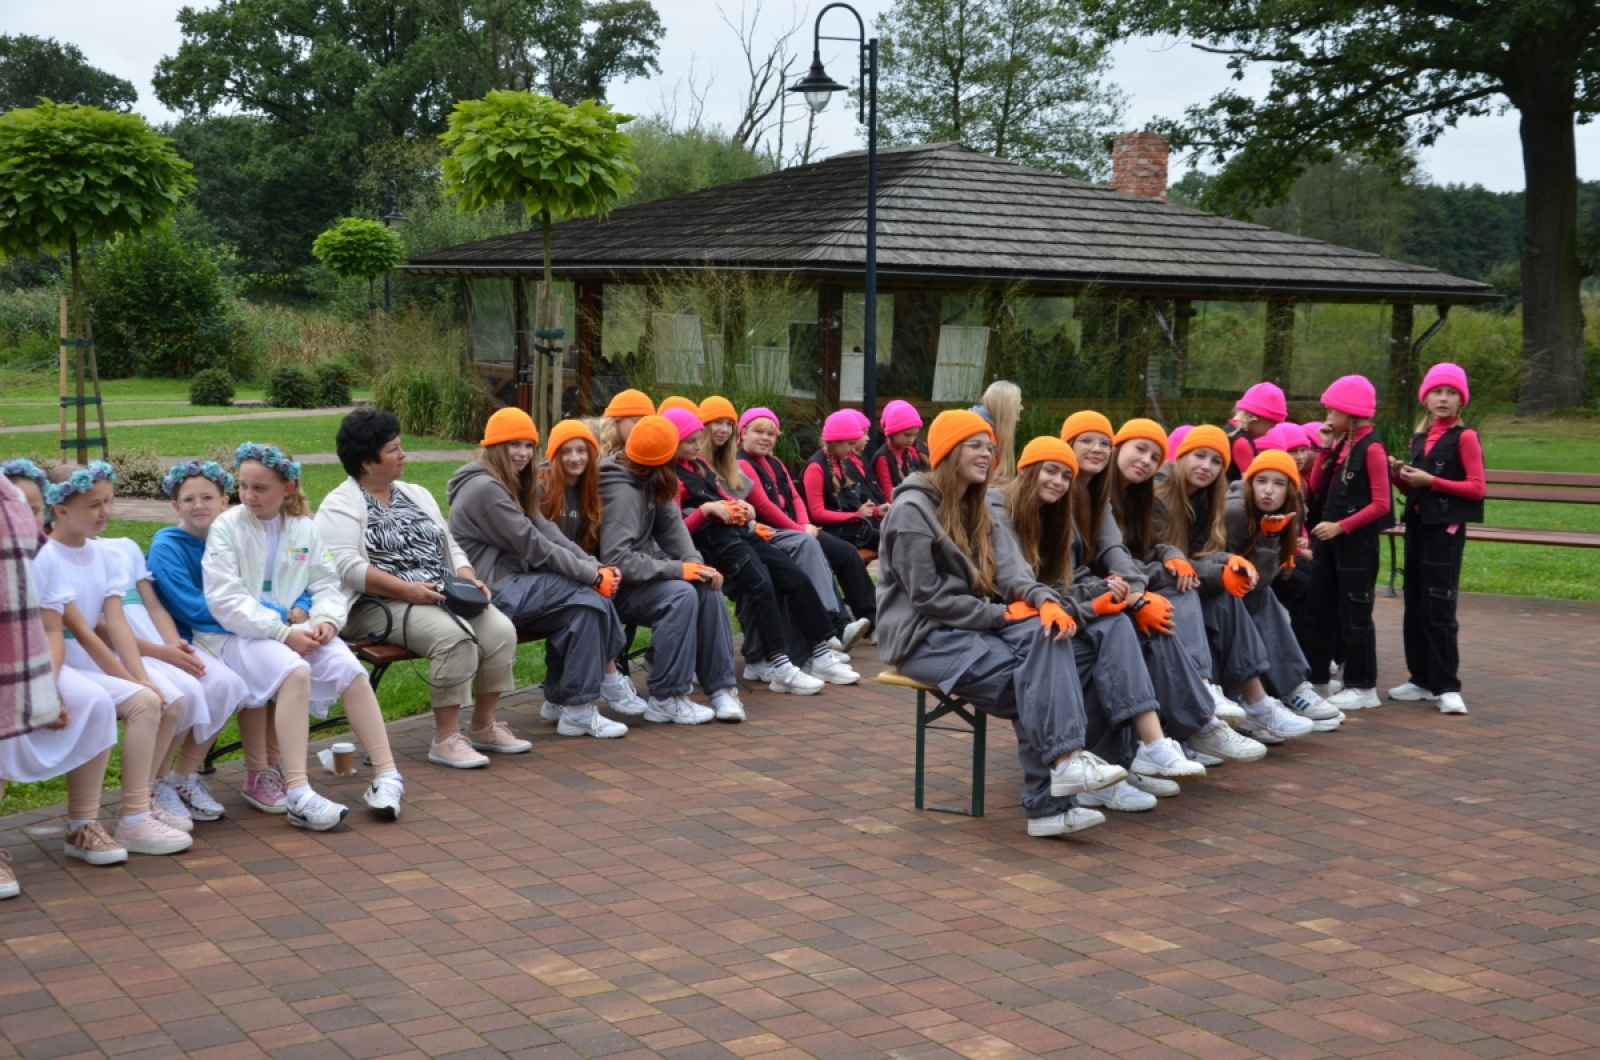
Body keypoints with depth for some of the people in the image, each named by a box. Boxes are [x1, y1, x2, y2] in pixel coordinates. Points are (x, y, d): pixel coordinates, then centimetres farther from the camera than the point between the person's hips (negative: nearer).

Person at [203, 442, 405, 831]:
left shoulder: (304, 528, 10)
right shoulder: (226, 527, -4)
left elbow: (327, 583, 12)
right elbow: (224, 599, -13)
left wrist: (326, 619, -12)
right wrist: (282, 633, -20)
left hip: (295, 629, 5)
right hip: (238, 634, -5)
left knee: (349, 667, -22)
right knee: (294, 671, -34)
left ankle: (386, 774, -16)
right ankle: (298, 795, -38)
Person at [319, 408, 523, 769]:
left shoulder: (416, 495, 21)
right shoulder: (341, 506, -2)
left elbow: (449, 546, 21)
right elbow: (346, 567, -16)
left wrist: (470, 580, 0)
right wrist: (405, 589, -24)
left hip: (441, 598, 7)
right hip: (378, 605, -7)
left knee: (501, 630, -17)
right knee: (455, 636, -32)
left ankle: (483, 726, -3)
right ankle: (445, 739, -23)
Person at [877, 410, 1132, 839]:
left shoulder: (975, 507, 15)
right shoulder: (912, 510, -11)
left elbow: (1007, 567, 1)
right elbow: (928, 597, -16)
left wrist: (1043, 599, -21)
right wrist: (1002, 614, -17)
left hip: (970, 624, 7)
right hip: (922, 636, -7)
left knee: (1046, 633, -24)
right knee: (1030, 679, -25)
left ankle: (1063, 759, -35)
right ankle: (1046, 805, -21)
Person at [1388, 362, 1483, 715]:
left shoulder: (1464, 437, -6)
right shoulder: (1418, 438, 14)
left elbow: (1477, 487, -12)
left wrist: (1431, 481, -18)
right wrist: (1399, 475, 1)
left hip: (1446, 528, -7)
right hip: (1417, 524, 7)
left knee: (1438, 607, -9)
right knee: (1414, 606, 9)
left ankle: (1447, 686, -6)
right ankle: (1422, 679, 17)